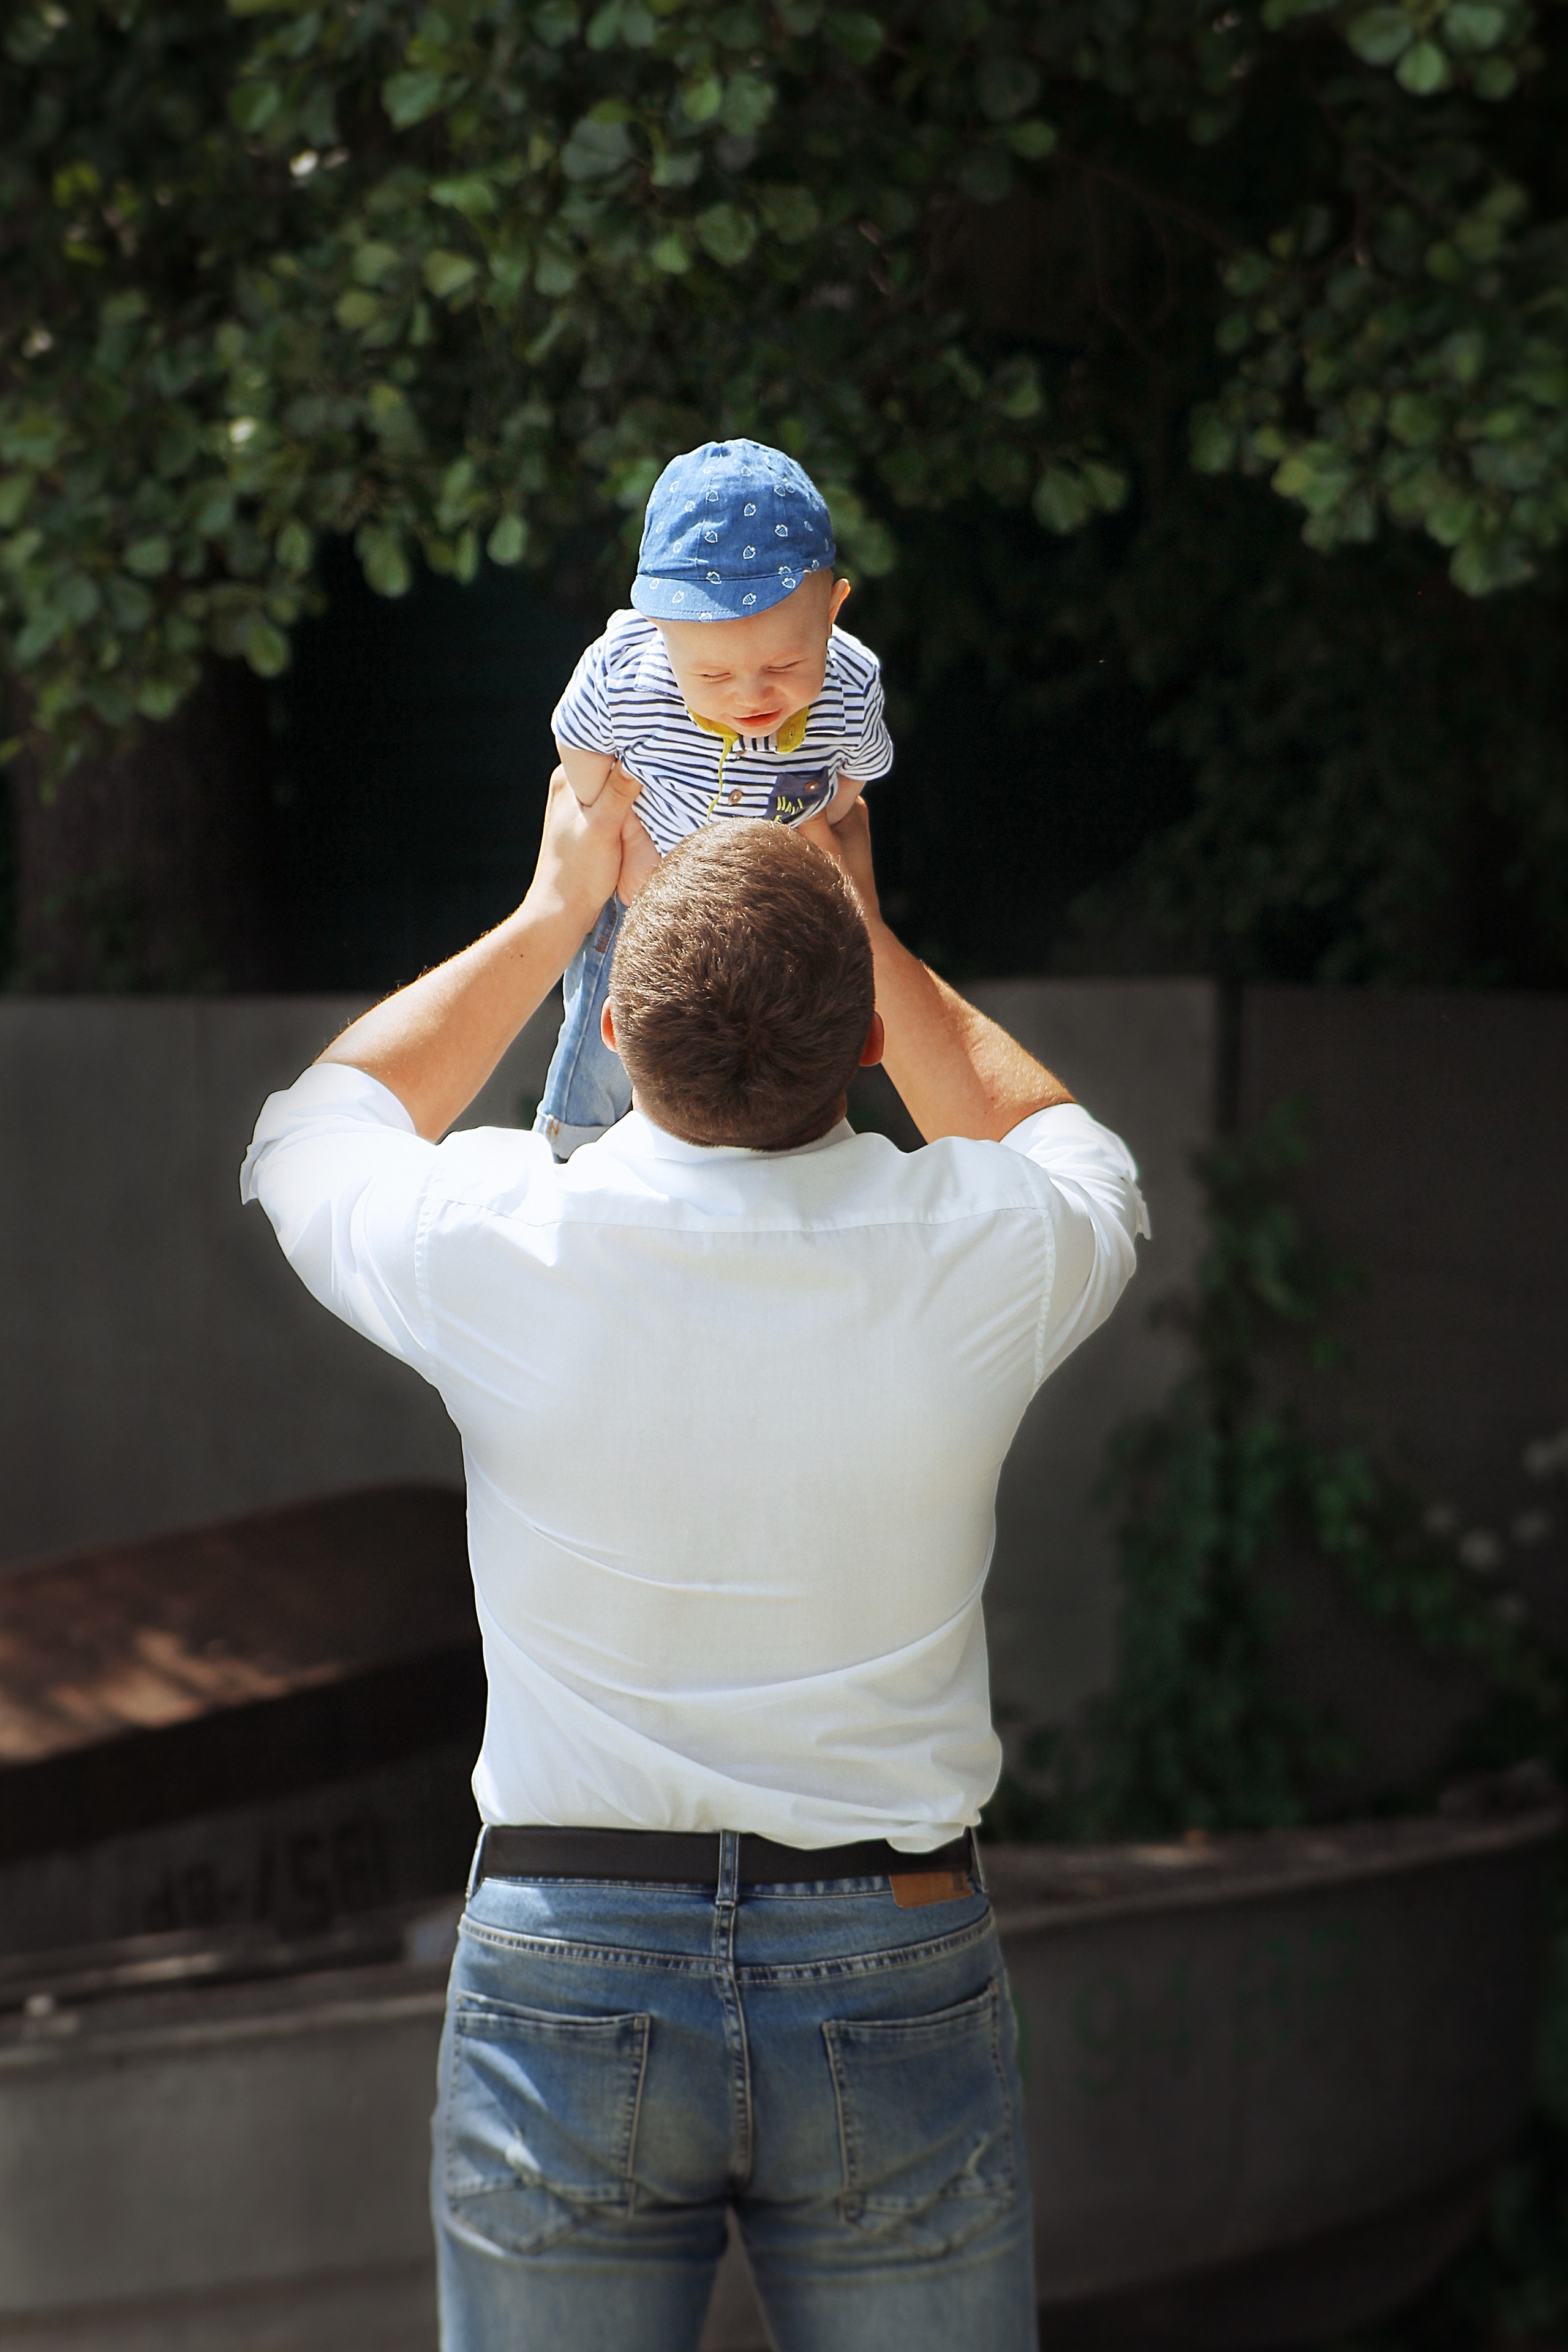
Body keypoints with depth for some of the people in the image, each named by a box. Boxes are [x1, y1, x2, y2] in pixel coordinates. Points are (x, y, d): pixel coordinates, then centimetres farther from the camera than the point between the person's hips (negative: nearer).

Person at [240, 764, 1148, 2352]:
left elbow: (312, 1132, 14)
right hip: (895, 1980, 0)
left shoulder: (498, 1250, -12)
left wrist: (552, 912, 22)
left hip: (562, 1973, 0)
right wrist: (864, 935, 25)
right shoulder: (982, 1258, -11)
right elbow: (1071, 1158, 18)